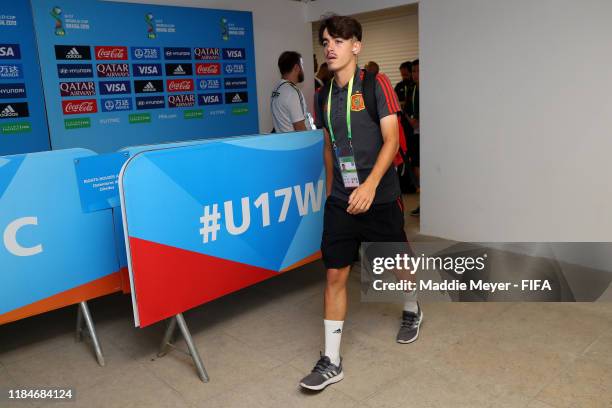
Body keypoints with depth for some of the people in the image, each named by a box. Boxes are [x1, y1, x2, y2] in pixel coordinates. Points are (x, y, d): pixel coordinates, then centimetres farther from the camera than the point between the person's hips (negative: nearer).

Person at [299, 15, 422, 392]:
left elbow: (391, 140, -15)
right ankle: (332, 361, 9)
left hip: (380, 198, -4)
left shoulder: (376, 85, -8)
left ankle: (412, 310, 49)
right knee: (335, 274, 0)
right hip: (340, 201, 4)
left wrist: (370, 183, -27)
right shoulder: (326, 94, 8)